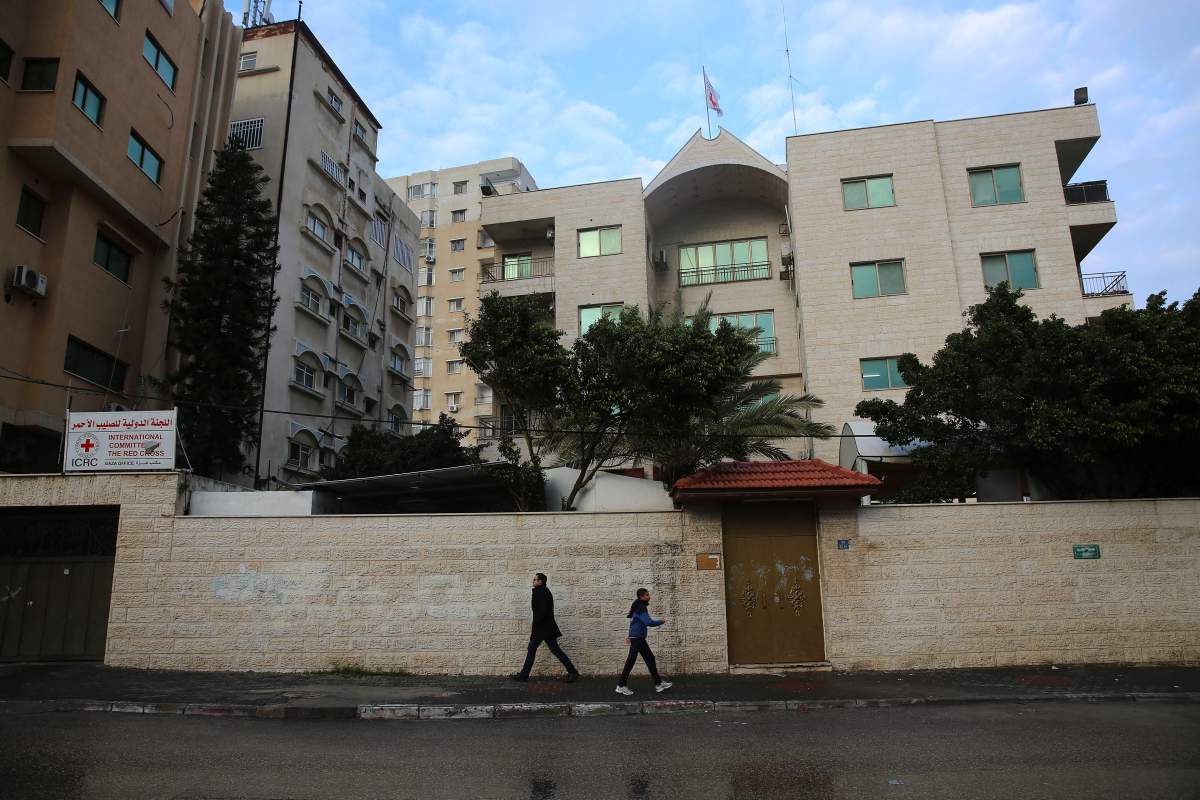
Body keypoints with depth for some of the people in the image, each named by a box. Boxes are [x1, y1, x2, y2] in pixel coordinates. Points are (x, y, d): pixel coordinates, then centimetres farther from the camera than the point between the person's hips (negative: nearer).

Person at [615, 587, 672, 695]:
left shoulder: (640, 607, 14)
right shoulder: (640, 608, -18)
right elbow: (649, 622, -26)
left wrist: (630, 635, 28)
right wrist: (661, 621, -10)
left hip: (639, 638, 10)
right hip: (637, 638, -10)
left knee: (650, 659, 10)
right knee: (631, 662, -4)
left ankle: (658, 684, 13)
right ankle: (621, 686, 3)